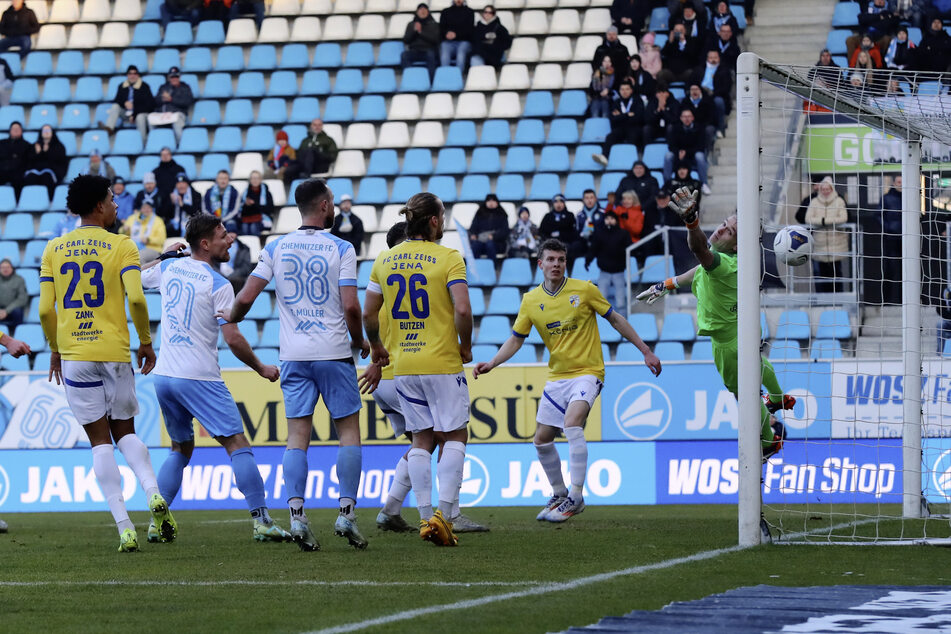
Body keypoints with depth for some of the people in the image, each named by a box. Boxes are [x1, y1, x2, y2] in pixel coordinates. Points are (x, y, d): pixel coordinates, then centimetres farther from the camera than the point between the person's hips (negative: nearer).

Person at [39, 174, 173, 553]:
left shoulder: (54, 249, 5)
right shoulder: (121, 246, -2)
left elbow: (45, 309, 1)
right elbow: (136, 298, -13)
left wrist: (55, 349, 15)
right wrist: (146, 341, 1)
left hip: (74, 355, 1)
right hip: (115, 352, -1)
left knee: (100, 442, 3)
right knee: (125, 432, 16)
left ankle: (124, 528, -6)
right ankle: (153, 494, -9)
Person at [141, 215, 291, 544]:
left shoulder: (168, 267, 8)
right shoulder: (218, 285, -10)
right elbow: (233, 339, -15)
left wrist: (164, 253, 41)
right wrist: (262, 368, -1)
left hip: (163, 376, 7)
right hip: (199, 378, -7)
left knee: (181, 449, 21)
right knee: (238, 445, -5)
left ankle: (156, 522, 13)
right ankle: (261, 522, -14)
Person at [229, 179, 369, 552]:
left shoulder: (276, 248, 4)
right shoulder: (341, 249, -4)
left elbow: (245, 298, 1)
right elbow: (351, 306, -11)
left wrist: (231, 318, 23)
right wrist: (359, 341, 7)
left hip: (294, 355, 3)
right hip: (334, 353, -3)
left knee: (297, 436, 2)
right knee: (348, 430, 7)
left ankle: (296, 514, -11)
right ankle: (346, 513, -2)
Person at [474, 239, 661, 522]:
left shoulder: (584, 290, -8)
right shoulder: (531, 300, 1)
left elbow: (616, 320, 1)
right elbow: (516, 339, 8)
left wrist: (646, 351, 3)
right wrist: (492, 363, -8)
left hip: (587, 371, -5)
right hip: (557, 376, 5)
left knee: (572, 423, -27)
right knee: (542, 439, 6)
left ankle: (576, 497, -21)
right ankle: (559, 495, 27)